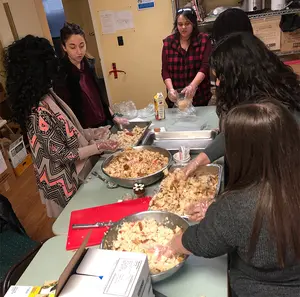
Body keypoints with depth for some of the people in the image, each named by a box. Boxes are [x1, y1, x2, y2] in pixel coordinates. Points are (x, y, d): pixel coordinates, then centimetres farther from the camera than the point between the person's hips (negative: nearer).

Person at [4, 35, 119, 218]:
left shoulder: (47, 95, -4)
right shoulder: (39, 113, -31)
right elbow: (61, 155, -24)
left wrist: (93, 133, 2)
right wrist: (98, 147, -20)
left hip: (77, 172, 8)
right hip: (66, 184, -8)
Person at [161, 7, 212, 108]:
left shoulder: (204, 40, -3)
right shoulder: (168, 42, 2)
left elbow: (205, 66, -14)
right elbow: (165, 70, -2)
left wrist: (193, 85, -31)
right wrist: (170, 89, -19)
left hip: (199, 96, -1)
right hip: (176, 98, 2)